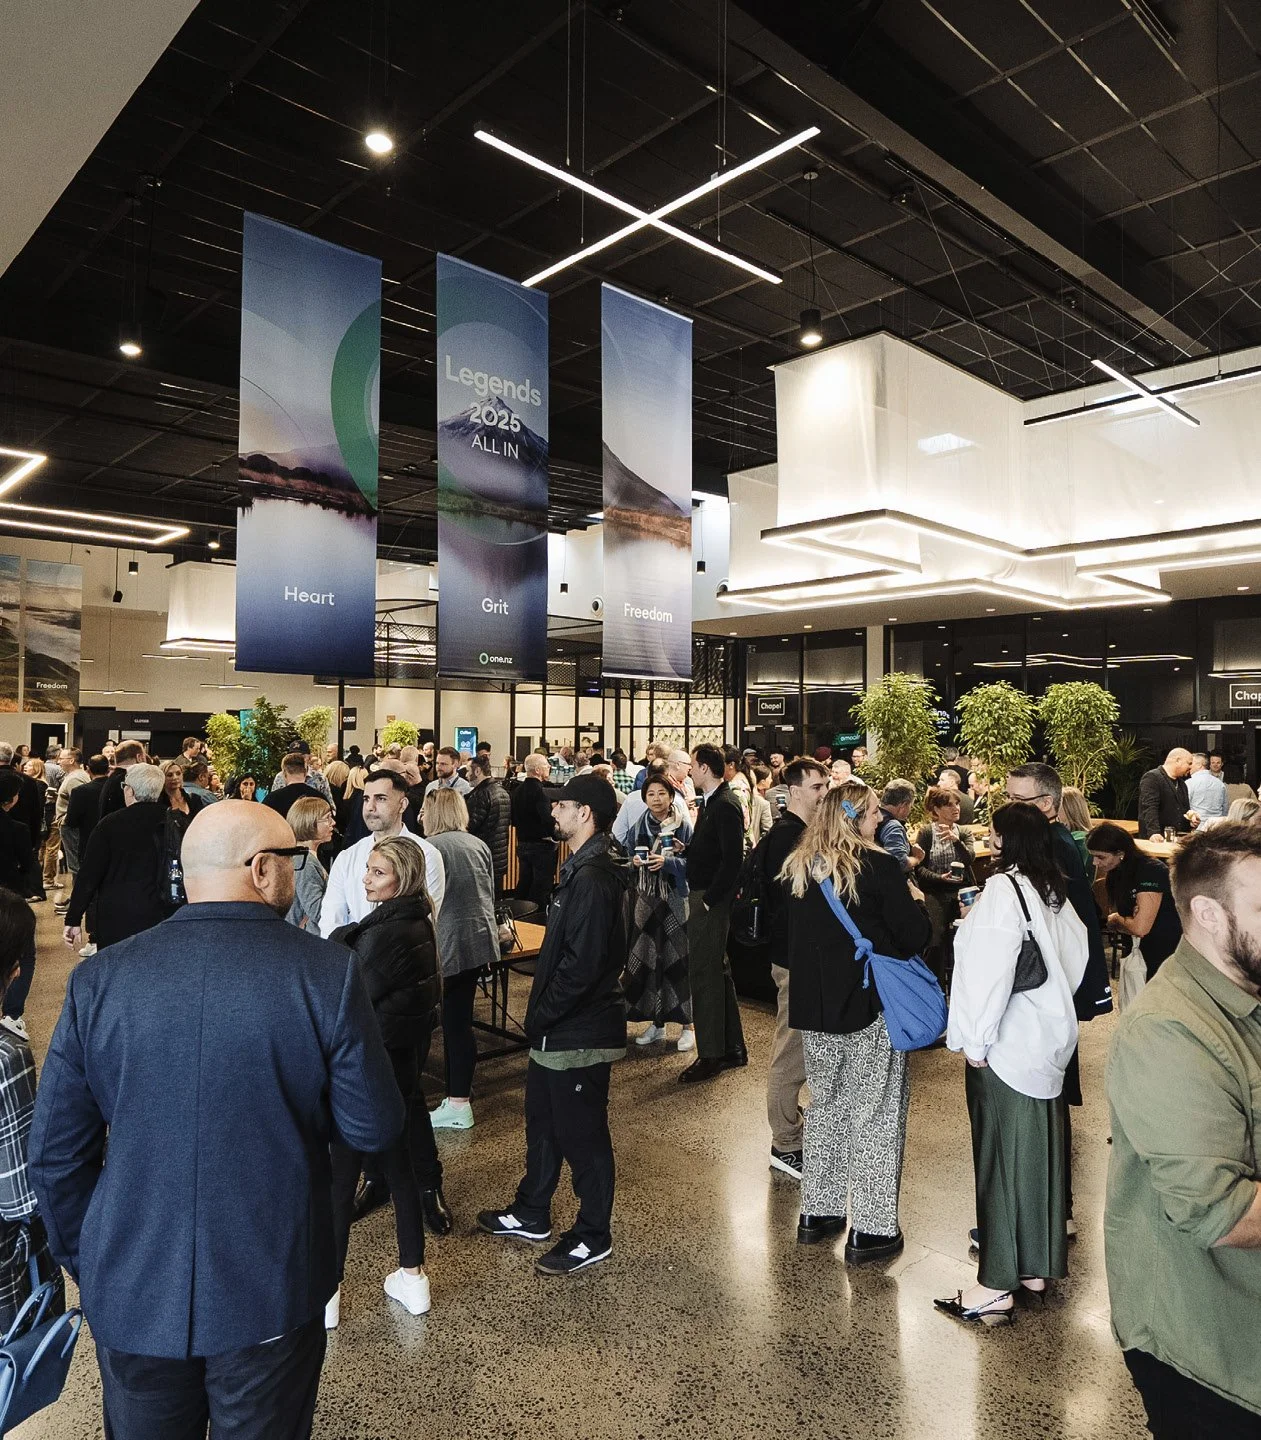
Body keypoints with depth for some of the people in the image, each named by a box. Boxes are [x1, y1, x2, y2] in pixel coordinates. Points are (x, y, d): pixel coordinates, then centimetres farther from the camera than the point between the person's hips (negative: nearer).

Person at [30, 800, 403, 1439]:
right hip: (273, 1292, -2)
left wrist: (87, 1265, 12)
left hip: (132, 1295, 3)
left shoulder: (98, 979, -9)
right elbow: (374, 1126, -11)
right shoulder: (328, 970, -18)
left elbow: (55, 1151, -2)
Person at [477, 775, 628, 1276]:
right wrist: (540, 1013, 13)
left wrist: (542, 1014, -17)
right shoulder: (582, 869, 9)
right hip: (559, 1028, 10)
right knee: (542, 1121, 23)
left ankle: (593, 1236, 24)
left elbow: (582, 964, -28)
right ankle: (531, 1214, 40)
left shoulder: (593, 877, -24)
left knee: (582, 1132, 6)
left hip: (581, 1032, -10)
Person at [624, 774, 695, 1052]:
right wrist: (633, 861, -7)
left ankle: (687, 1024, 7)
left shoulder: (684, 826, -3)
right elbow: (627, 859, 14)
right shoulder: (638, 828, 9)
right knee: (647, 957, 3)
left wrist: (668, 862, -20)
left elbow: (693, 863, -7)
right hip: (645, 901, 4)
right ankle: (656, 1022, 16)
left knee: (677, 957, -5)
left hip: (675, 900, -4)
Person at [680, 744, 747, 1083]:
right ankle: (732, 1048, 28)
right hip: (702, 896, 10)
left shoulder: (725, 806, -17)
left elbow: (733, 859, -23)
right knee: (716, 971, 17)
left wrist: (709, 899, -20)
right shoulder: (713, 803, 12)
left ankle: (710, 1056, 9)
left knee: (704, 974, -3)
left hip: (711, 900, -10)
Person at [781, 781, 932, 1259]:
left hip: (814, 1008, 6)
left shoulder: (798, 868, 3)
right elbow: (914, 936, -11)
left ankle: (817, 1212, 29)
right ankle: (871, 1229, 14)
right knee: (874, 1114, 6)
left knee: (825, 1106, 19)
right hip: (870, 1008, -6)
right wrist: (912, 901, 6)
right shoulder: (878, 866, -16)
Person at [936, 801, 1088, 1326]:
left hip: (1006, 1046, -8)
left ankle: (997, 1287, 11)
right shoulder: (1054, 892, 5)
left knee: (1002, 1154, 1)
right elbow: (1077, 954, 10)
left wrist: (976, 1041, -15)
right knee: (1039, 1150, 16)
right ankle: (1038, 1266, 30)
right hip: (1049, 1037, 8)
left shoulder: (1004, 889, -19)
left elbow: (991, 968, -23)